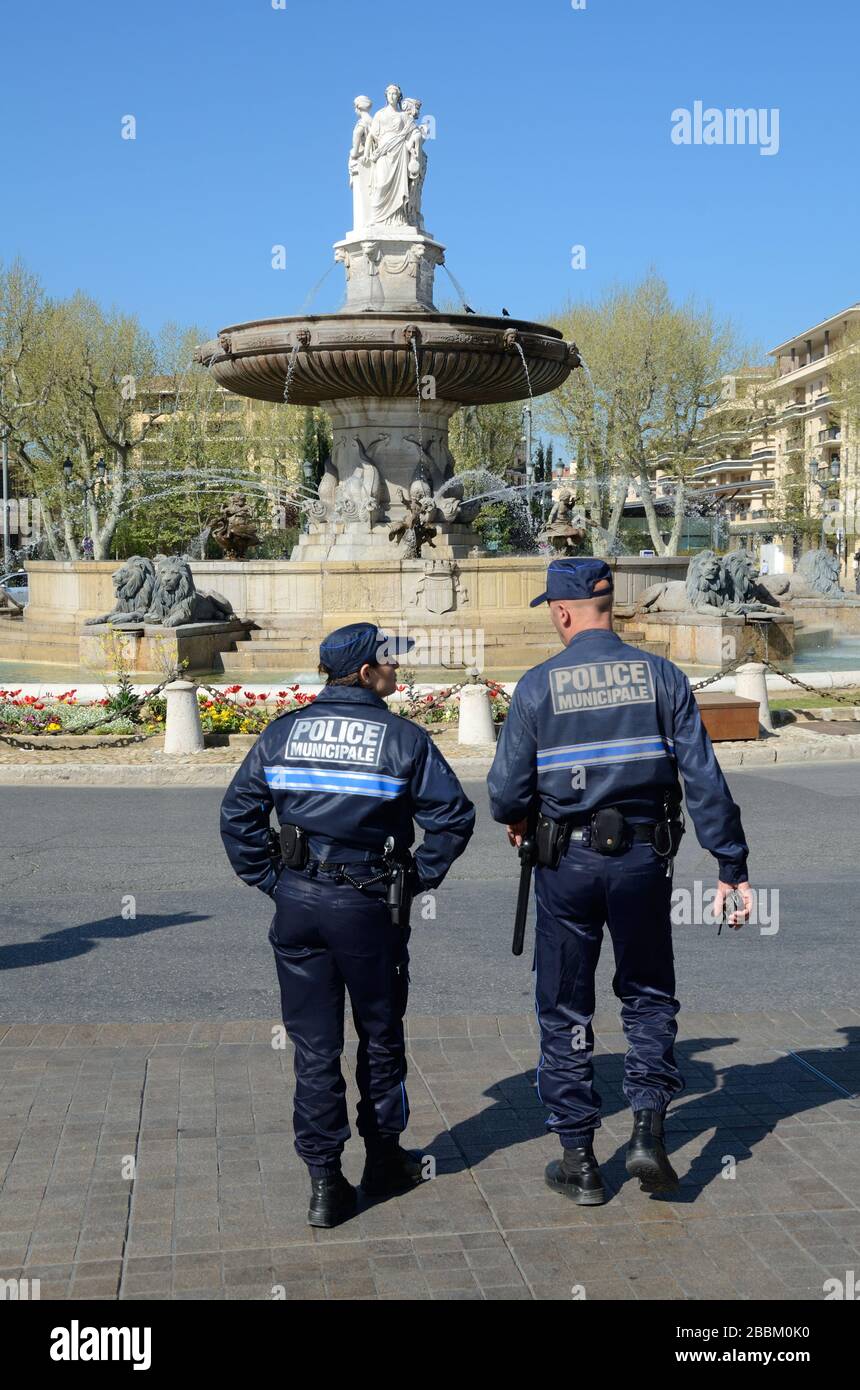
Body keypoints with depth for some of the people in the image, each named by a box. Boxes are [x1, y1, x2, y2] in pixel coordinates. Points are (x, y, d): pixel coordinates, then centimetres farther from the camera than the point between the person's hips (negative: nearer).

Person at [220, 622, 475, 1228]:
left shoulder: (283, 732, 3)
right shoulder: (403, 737, -7)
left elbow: (237, 814, 2)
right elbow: (454, 815, -10)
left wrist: (270, 880, 7)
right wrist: (418, 878, 0)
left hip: (297, 903, 3)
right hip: (369, 905, -2)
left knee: (314, 1046, 9)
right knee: (380, 1038, 16)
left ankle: (325, 1183, 11)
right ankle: (385, 1161, 30)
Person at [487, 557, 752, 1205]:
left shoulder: (538, 685, -7)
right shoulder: (662, 676, -3)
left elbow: (508, 789, -6)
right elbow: (704, 777, -5)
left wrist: (517, 820, 17)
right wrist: (732, 866, 0)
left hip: (567, 863, -1)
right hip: (644, 859, 1)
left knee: (566, 1010, 12)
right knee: (649, 995, 20)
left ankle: (579, 1161, 18)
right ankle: (649, 1129, 7)